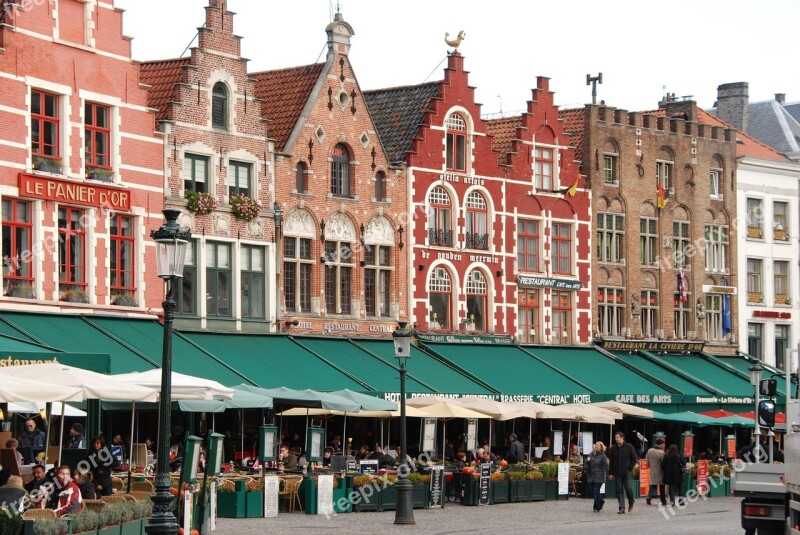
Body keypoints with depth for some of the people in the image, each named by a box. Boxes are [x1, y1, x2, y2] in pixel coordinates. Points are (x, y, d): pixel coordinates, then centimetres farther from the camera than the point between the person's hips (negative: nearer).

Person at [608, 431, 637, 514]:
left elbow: (634, 459, 2)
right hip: (617, 473, 3)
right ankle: (622, 508, 0)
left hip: (626, 472, -3)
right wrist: (611, 473, 6)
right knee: (619, 490, 0)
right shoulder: (613, 448, 6)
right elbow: (611, 461, 10)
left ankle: (631, 503, 20)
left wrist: (630, 468, -5)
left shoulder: (629, 447, -3)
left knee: (628, 488, -7)